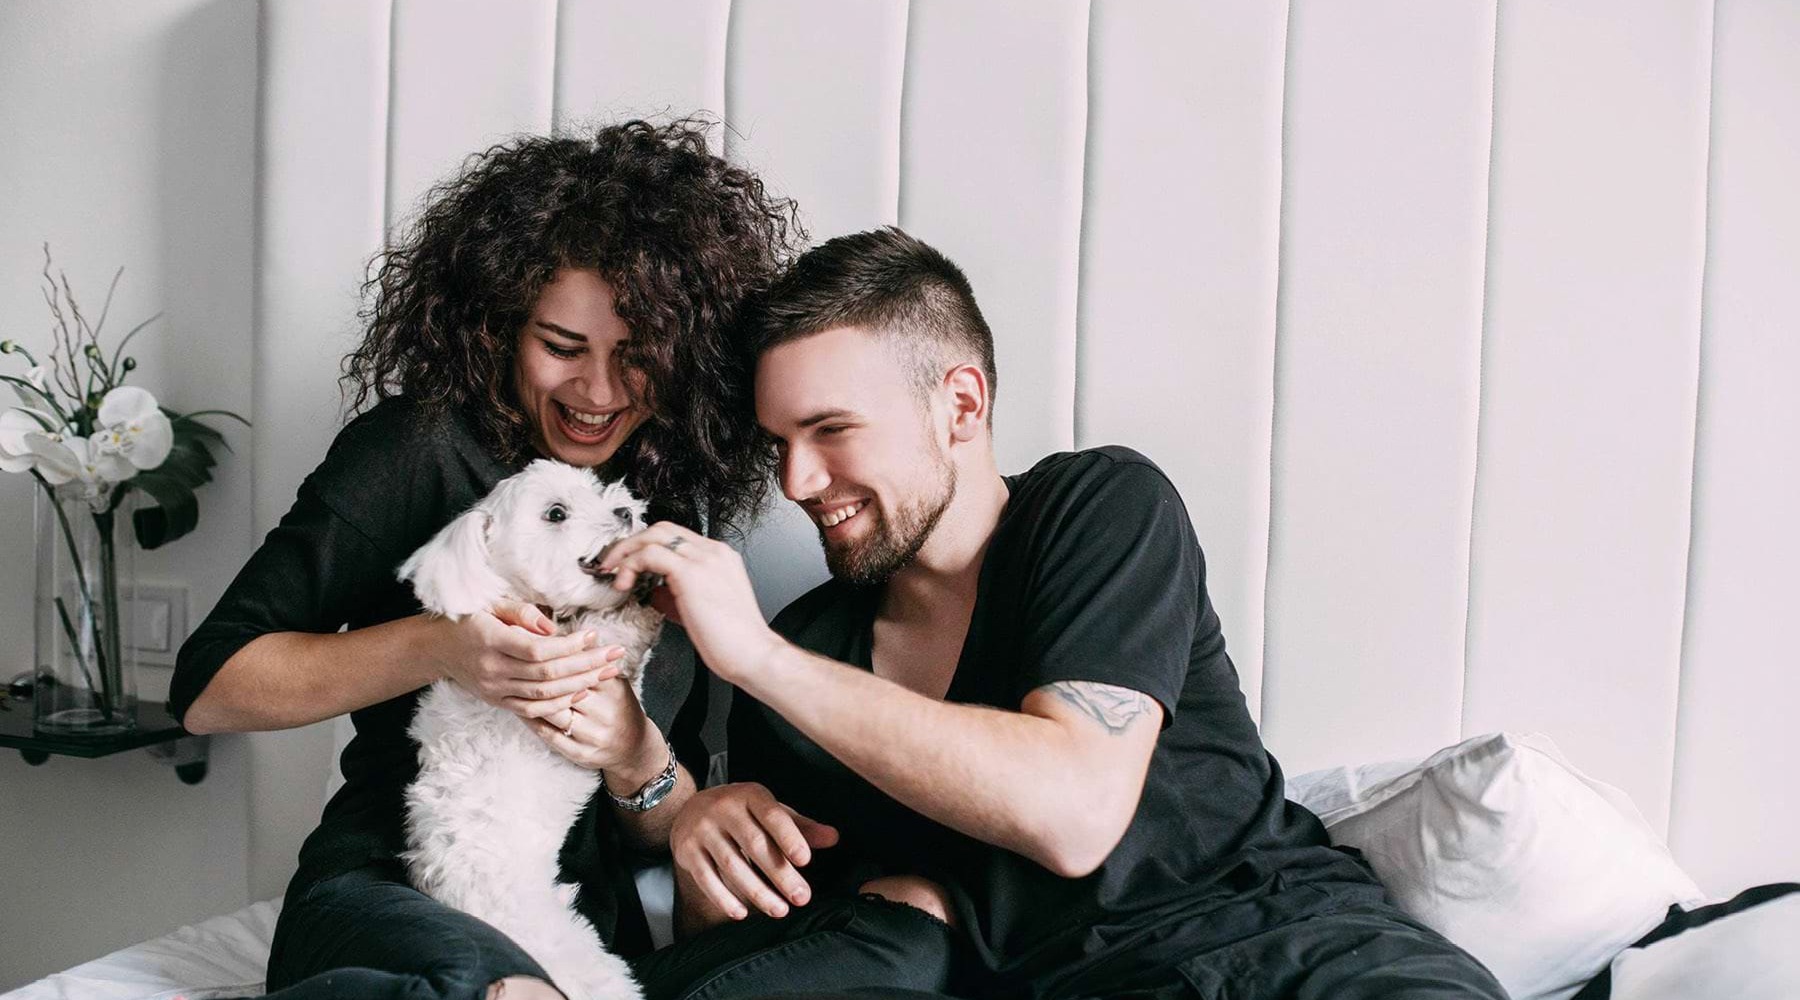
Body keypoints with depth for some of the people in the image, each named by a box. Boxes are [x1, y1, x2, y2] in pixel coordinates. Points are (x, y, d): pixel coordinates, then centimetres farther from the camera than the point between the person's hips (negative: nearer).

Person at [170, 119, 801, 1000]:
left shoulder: (678, 513, 11)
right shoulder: (418, 448, -2)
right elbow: (206, 686, -5)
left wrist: (637, 762, -9)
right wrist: (437, 650, -19)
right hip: (383, 898, -4)